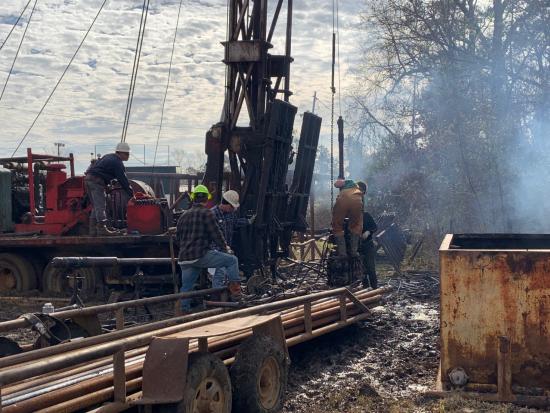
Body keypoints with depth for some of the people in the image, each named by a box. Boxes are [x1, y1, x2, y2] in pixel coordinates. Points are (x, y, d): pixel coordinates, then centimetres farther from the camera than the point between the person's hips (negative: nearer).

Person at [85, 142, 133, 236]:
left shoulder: (108, 157, 23)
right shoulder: (117, 162, -6)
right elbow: (123, 180, -8)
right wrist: (132, 195, -4)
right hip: (96, 181, -10)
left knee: (96, 207, 13)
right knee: (100, 206, -11)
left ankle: (93, 230, 13)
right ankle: (102, 229, -16)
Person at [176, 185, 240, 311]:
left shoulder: (184, 215, 17)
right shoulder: (206, 213, -4)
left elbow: (178, 238, 23)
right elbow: (216, 234, -5)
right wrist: (225, 248, 9)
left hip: (184, 258, 7)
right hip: (201, 255, -7)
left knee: (186, 287, 16)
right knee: (232, 260, 0)